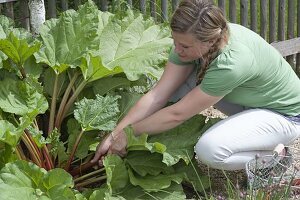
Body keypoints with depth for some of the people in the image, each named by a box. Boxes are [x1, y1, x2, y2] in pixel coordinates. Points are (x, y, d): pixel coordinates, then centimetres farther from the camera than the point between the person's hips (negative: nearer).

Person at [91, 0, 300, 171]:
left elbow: (177, 114, -30)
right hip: (247, 101, 8)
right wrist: (113, 136, -17)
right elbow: (157, 95, -15)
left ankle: (271, 157, -2)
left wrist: (128, 134, -19)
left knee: (209, 149, -31)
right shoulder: (190, 41, -18)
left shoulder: (231, 63, -38)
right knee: (180, 80, -10)